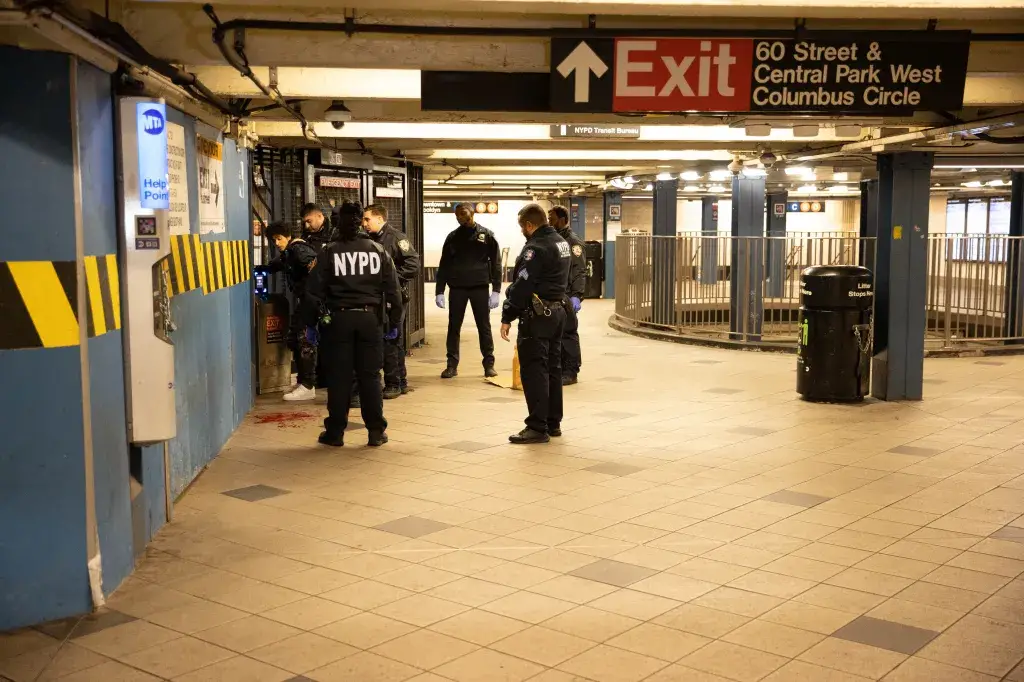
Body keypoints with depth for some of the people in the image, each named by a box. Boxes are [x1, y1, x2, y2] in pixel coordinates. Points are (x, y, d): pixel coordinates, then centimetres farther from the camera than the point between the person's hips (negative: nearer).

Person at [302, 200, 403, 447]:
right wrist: (393, 322, 12)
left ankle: (335, 432, 10)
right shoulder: (377, 250, 3)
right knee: (370, 375, 8)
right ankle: (376, 431, 9)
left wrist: (310, 323, 6)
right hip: (370, 318, 2)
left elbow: (314, 290, -3)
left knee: (339, 376, 5)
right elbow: (392, 289, 4)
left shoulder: (331, 252, -3)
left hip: (338, 319, -1)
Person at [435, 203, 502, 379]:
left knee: (484, 327, 4)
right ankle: (452, 365, 10)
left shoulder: (486, 235, 2)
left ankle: (489, 364, 11)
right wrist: (439, 291, 0)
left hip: (480, 287, -2)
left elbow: (496, 264, -1)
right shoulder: (453, 237, 8)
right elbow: (444, 265, 8)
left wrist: (496, 290, -8)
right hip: (457, 288, 2)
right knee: (454, 327, 3)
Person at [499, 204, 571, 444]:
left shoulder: (536, 247, -17)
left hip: (537, 316, -10)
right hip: (558, 311, 10)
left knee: (534, 371, -6)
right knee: (552, 368, 15)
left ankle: (538, 427, -5)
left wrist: (507, 317, -15)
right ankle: (553, 423, 22)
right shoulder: (561, 243, 13)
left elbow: (521, 286, -19)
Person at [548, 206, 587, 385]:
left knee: (568, 333, -4)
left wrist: (576, 295, -22)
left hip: (566, 297, -8)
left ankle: (570, 372, 2)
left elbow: (579, 271, -15)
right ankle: (558, 369, 19)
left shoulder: (573, 241, -8)